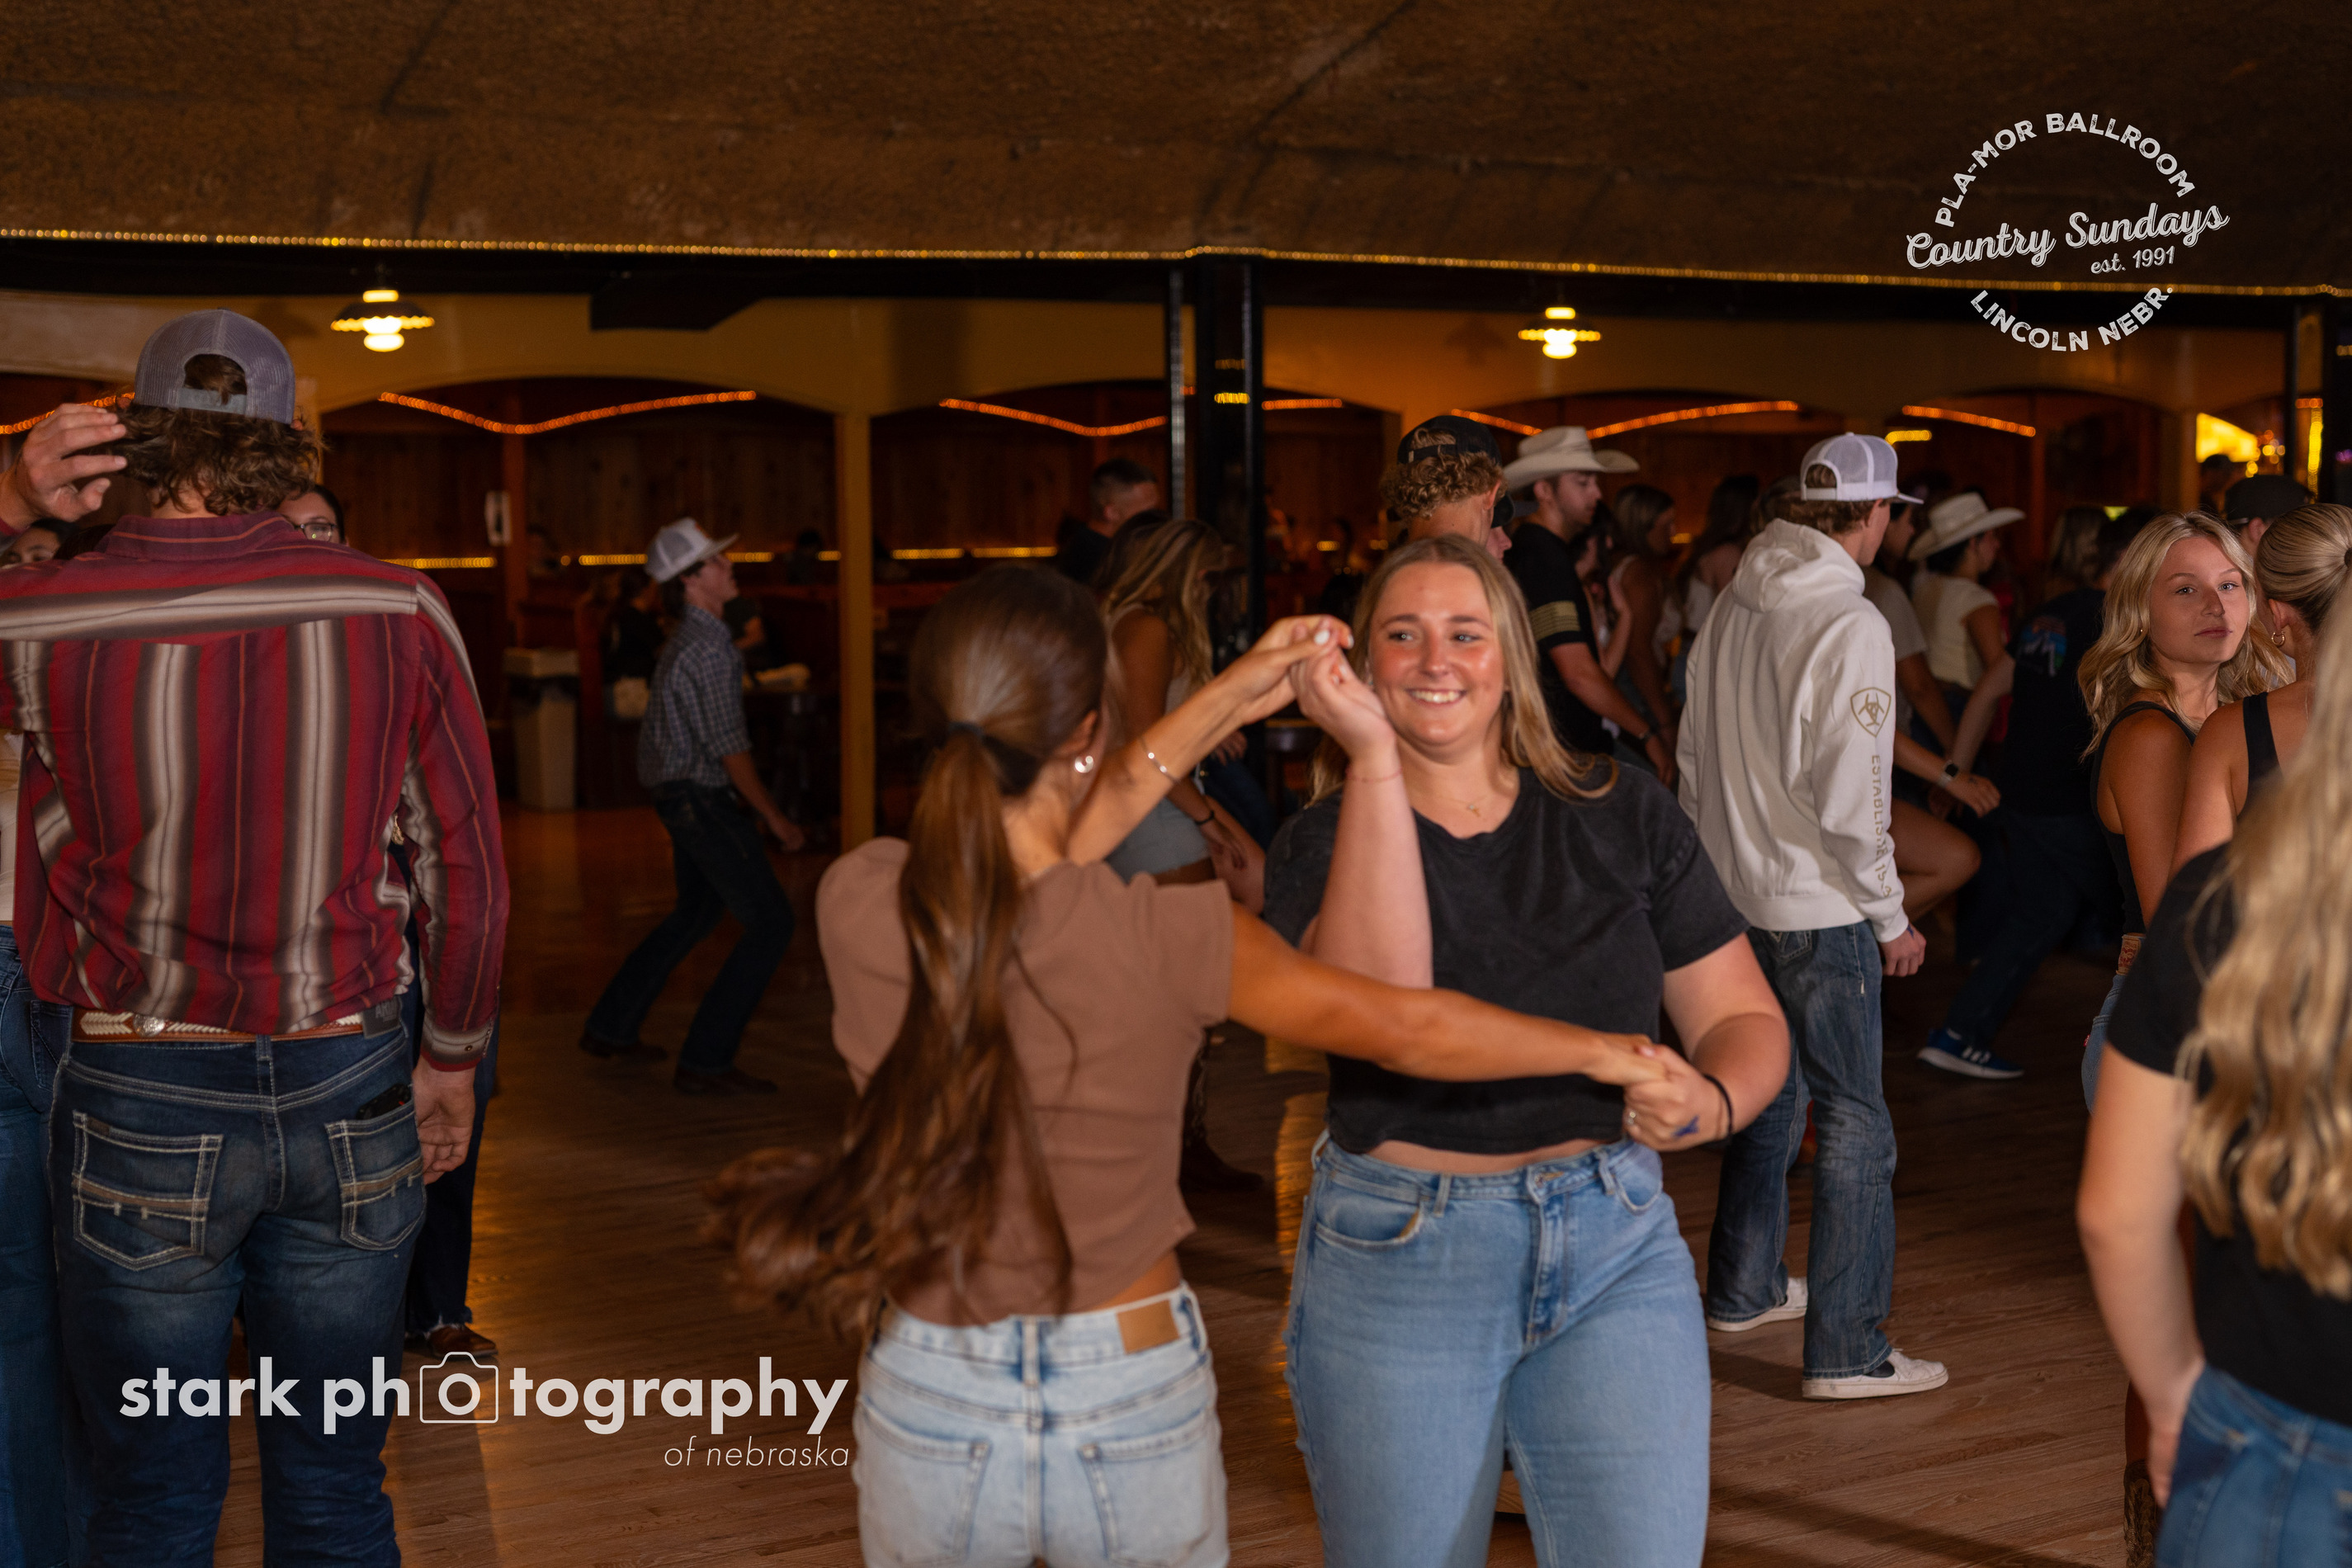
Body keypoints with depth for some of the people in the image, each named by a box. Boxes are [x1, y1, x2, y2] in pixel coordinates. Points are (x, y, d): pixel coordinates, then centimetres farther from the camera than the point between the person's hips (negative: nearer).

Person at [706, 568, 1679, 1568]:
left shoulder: (855, 904, -15)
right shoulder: (1161, 941, -21)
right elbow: (1407, 1030, -10)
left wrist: (1222, 707, 10)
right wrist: (1601, 1052, 8)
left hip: (931, 1410, 2)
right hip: (1134, 1411, -2)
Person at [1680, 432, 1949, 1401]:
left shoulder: (1730, 610, 6)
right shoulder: (1850, 627, -18)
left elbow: (1694, 762, 13)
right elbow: (1850, 798, -20)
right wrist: (1890, 918, -9)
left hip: (1733, 895, 8)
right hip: (1819, 909, -8)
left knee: (1768, 1091, 23)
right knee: (1854, 1123, -2)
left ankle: (1742, 1288, 36)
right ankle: (1846, 1350, -1)